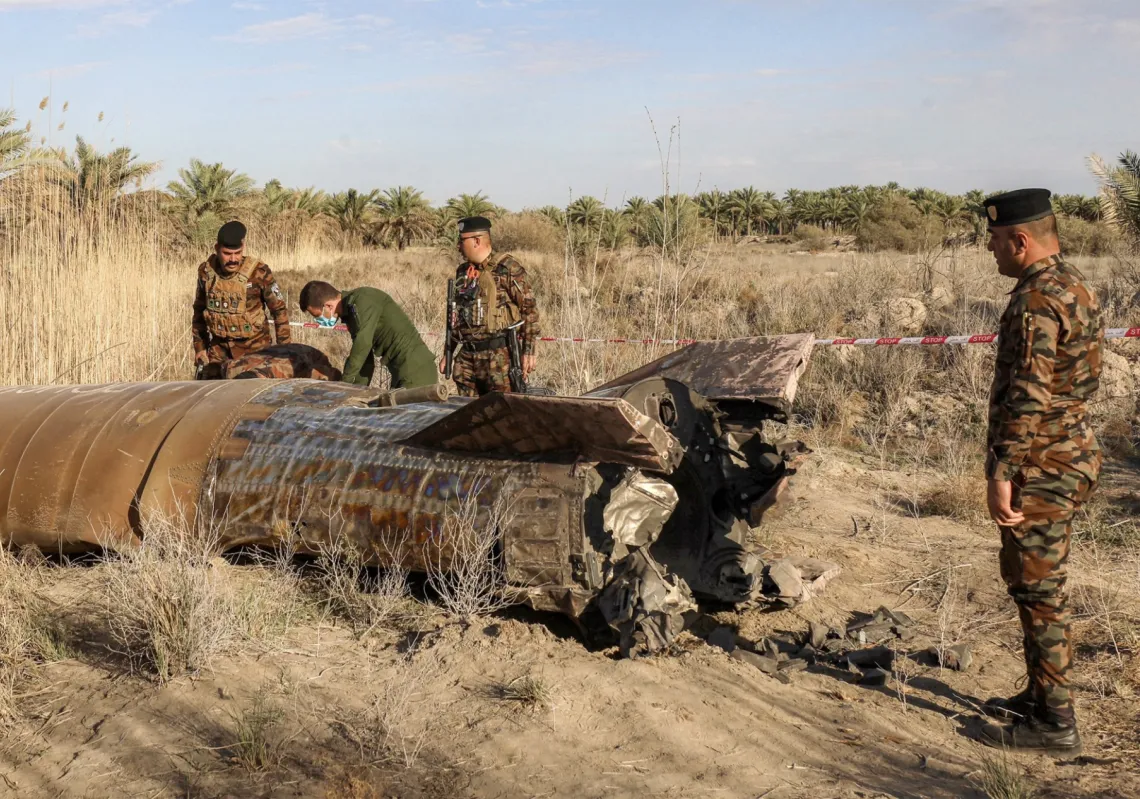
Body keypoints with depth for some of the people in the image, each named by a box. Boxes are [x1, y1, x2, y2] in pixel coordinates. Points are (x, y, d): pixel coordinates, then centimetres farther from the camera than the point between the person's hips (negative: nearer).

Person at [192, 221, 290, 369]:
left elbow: (279, 310, -5)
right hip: (219, 348, 4)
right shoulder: (206, 271, -3)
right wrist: (199, 346, 10)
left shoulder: (258, 273, -15)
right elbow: (199, 310, 11)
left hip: (253, 347, -3)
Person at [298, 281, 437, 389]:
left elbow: (363, 344, -26)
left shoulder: (363, 300, -15)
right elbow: (366, 359, 19)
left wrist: (344, 383, -21)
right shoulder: (349, 312, 14)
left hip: (415, 366, -10)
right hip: (401, 372, 10)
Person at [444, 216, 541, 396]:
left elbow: (529, 310, -8)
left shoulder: (508, 269, -7)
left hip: (499, 355, -7)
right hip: (466, 356, 7)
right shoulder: (462, 272, 15)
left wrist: (528, 352, -12)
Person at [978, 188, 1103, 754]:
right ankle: (1042, 695, 29)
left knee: (1036, 587, -2)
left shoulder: (1036, 300, -19)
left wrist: (1002, 474, -23)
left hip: (1040, 467, -10)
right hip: (1070, 456, 10)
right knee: (1038, 583, 18)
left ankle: (1054, 722, 6)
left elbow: (1027, 397, -25)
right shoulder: (1075, 286, 12)